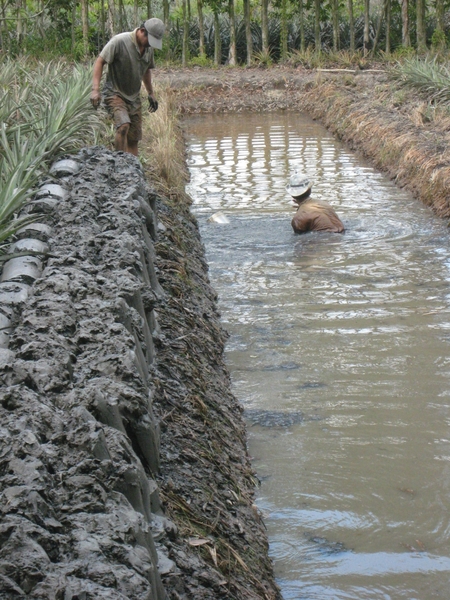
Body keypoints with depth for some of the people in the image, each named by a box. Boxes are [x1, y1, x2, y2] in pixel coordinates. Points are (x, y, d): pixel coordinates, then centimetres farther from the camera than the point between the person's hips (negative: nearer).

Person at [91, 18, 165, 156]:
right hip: (115, 94, -7)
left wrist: (151, 94, 28)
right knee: (123, 126, -28)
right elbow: (99, 62, -16)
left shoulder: (149, 48, 6)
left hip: (134, 98, 7)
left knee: (134, 139, 3)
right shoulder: (120, 41, -16)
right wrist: (95, 89, -24)